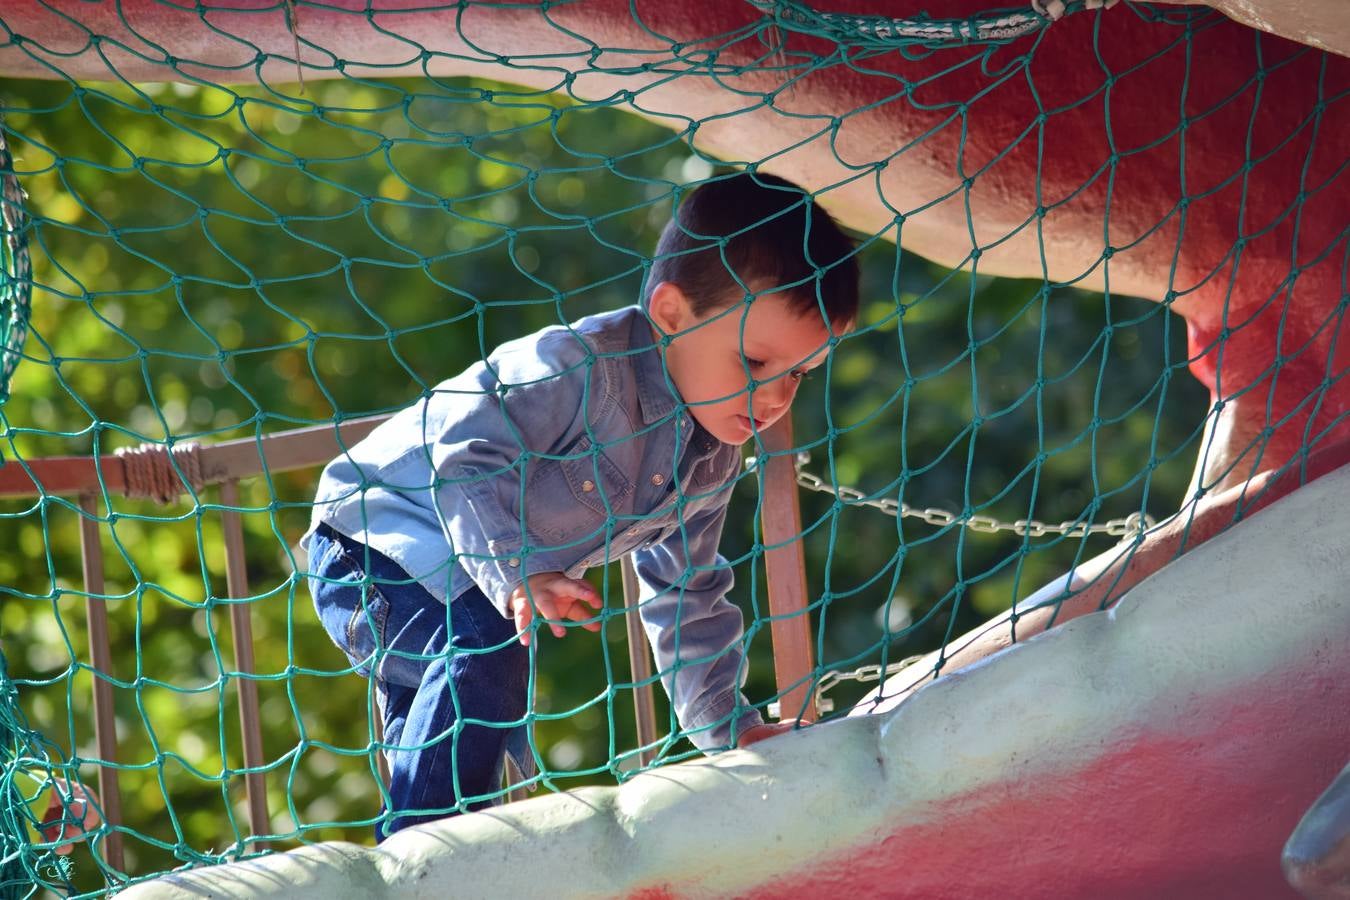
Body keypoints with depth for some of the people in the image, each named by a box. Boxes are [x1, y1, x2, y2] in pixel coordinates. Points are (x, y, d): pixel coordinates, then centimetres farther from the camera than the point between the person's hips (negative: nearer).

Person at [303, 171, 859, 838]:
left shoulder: (714, 452, -2)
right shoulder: (578, 368, -32)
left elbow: (686, 595, 9)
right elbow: (466, 459, -36)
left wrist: (728, 726, 7)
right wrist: (521, 574, -47)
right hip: (370, 543, -9)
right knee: (482, 651, -32)